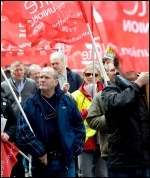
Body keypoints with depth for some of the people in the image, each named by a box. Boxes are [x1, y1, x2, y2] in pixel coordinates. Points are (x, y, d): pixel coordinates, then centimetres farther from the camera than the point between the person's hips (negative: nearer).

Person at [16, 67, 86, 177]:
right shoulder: (30, 103, -1)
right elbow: (23, 131, -8)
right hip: (41, 162, -1)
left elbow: (79, 126, 9)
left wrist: (75, 149, -1)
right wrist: (39, 152, -13)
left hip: (66, 160, 1)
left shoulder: (68, 101, 4)